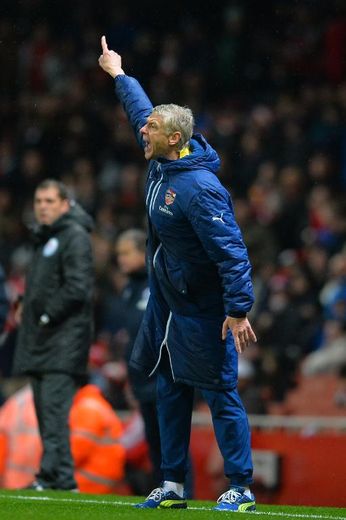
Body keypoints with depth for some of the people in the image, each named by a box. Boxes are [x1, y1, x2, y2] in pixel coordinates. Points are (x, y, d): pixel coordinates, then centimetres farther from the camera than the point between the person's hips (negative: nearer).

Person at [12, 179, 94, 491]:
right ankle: (59, 478, 8)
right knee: (46, 412, 7)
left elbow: (78, 288, -16)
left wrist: (47, 316, -13)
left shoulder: (75, 236, -6)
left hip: (64, 340, -9)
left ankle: (56, 476, -20)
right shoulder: (45, 239, 22)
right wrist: (26, 308, 12)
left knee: (54, 409, -16)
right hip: (42, 342, 9)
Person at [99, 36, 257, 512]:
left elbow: (231, 251, -27)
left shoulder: (199, 188, -25)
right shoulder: (161, 162, 2)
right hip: (166, 306, 9)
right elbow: (140, 107, 22)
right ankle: (173, 487, 17)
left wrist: (239, 310, -30)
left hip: (203, 312, -9)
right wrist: (117, 72, 35)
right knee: (170, 394, 11)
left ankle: (241, 489, 1)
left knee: (221, 396, -4)